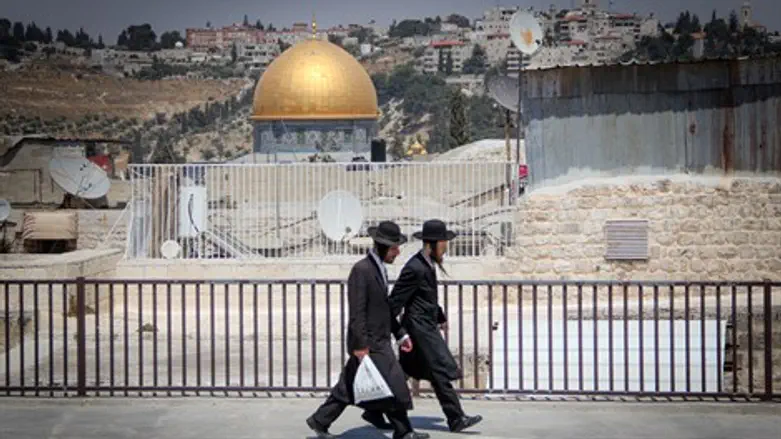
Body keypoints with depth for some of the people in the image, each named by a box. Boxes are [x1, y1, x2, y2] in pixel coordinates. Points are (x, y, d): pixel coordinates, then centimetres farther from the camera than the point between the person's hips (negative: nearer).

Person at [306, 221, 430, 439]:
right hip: (369, 343, -9)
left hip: (379, 341, 9)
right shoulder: (361, 270, -18)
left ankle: (319, 421, 23)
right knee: (395, 386, -3)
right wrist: (360, 346, -22)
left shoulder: (379, 269, 12)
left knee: (347, 387, 14)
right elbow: (357, 312, -21)